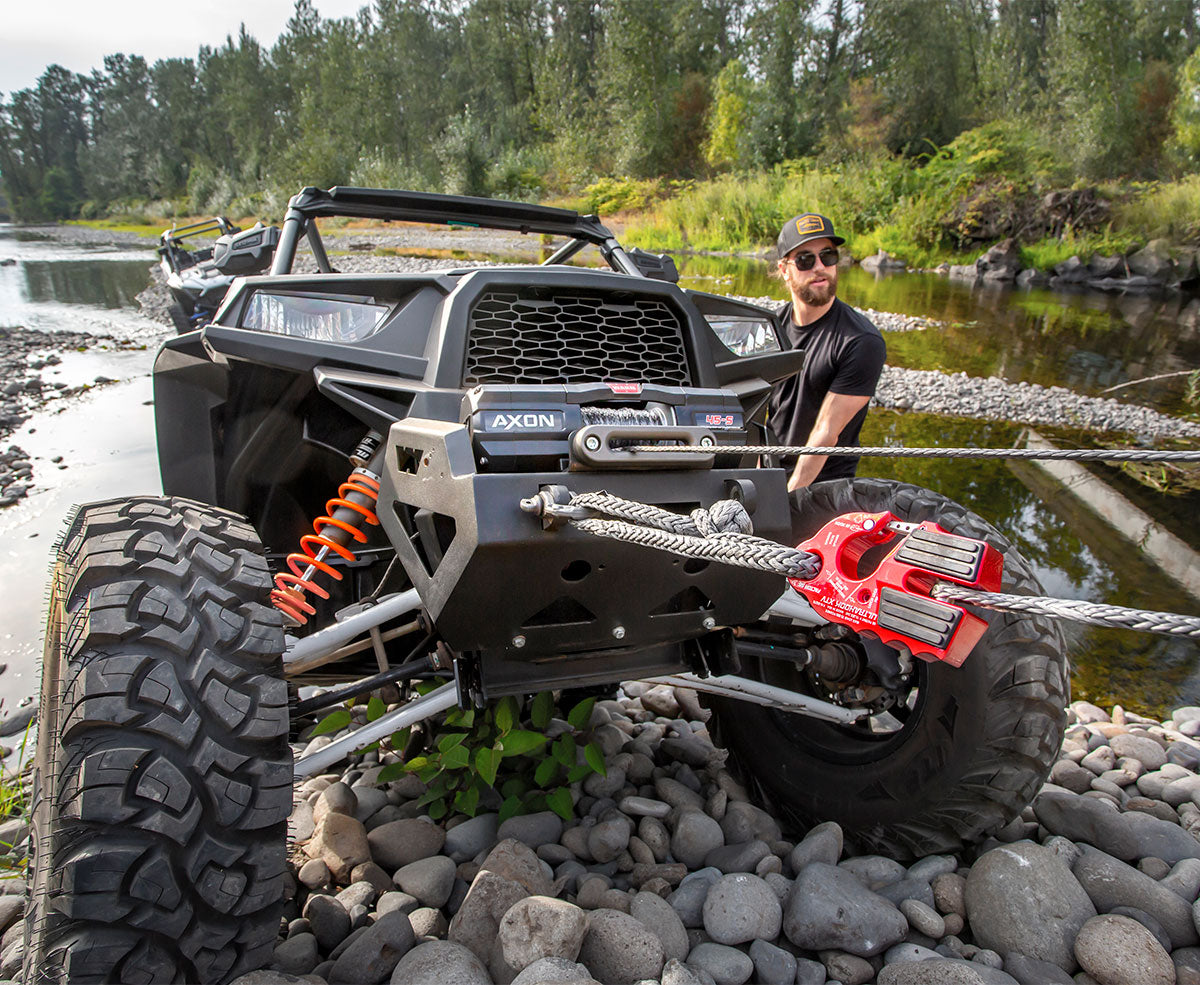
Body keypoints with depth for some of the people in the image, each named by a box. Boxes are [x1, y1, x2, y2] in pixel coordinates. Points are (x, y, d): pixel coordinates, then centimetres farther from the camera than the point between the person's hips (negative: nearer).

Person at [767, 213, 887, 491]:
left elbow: (827, 433, -17)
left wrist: (788, 498, -18)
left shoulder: (863, 343, -15)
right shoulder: (774, 324, 3)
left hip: (824, 483, -4)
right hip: (769, 474, 4)